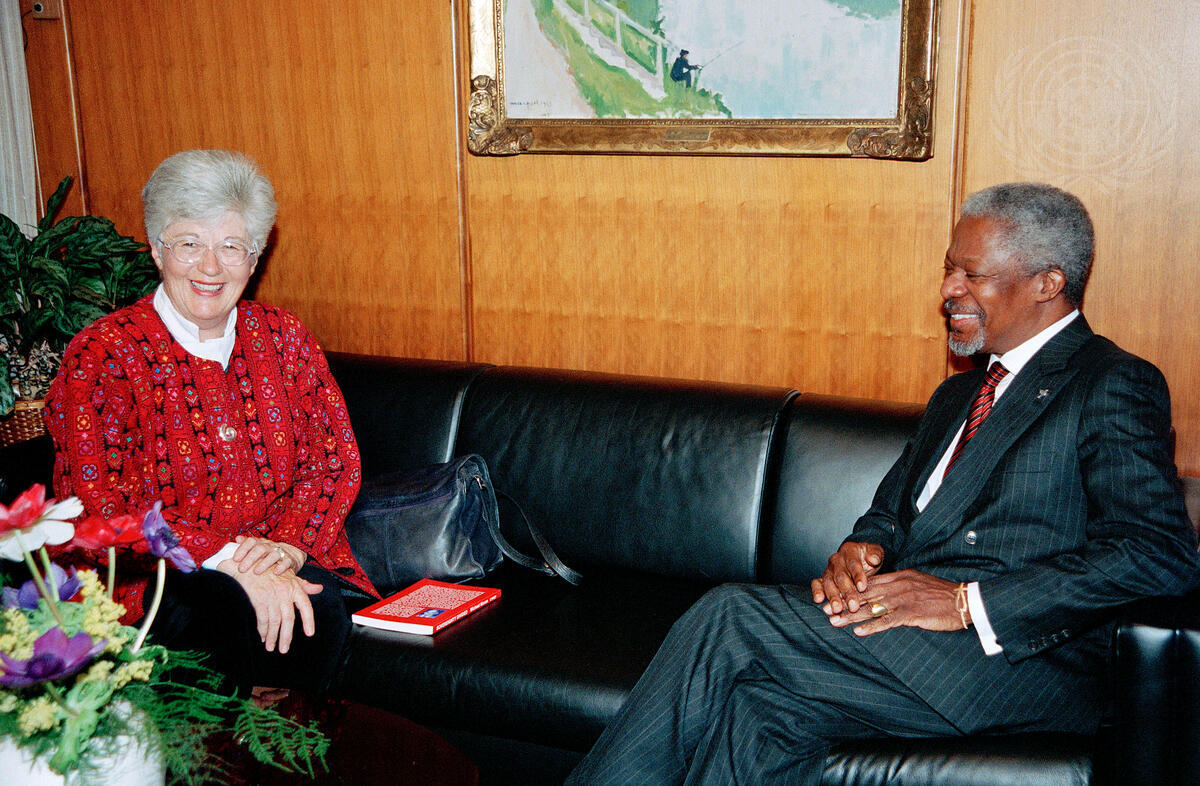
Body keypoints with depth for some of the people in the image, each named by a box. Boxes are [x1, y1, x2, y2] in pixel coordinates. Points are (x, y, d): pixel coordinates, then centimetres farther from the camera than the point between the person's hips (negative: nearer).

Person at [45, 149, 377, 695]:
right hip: (150, 572, -3)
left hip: (278, 555, 4)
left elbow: (335, 461, 7)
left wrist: (289, 542, -14)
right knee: (224, 609, -33)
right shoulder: (103, 354, -4)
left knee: (318, 605, -28)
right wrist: (229, 561, -24)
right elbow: (100, 506, -12)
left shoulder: (283, 338, 9)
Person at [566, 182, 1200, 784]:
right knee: (759, 707, -24)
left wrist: (967, 602, -20)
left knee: (729, 618, -20)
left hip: (1021, 660, -7)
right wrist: (862, 548, -2)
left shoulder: (1117, 386, -1)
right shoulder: (958, 396, 26)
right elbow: (892, 509, 25)